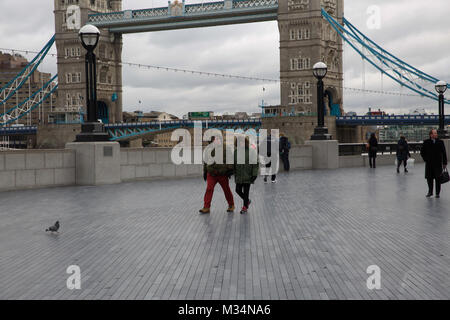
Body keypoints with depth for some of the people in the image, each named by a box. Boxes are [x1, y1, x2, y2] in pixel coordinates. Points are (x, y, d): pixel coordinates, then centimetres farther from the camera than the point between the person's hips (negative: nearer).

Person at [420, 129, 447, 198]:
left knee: (438, 179, 2)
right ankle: (430, 192, 19)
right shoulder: (426, 142, 1)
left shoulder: (440, 142, -1)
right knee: (429, 178, 6)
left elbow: (444, 153, 1)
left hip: (438, 164, -1)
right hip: (429, 164, 1)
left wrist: (444, 163, -1)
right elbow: (422, 152, 11)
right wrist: (426, 159, 4)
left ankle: (438, 193, 11)